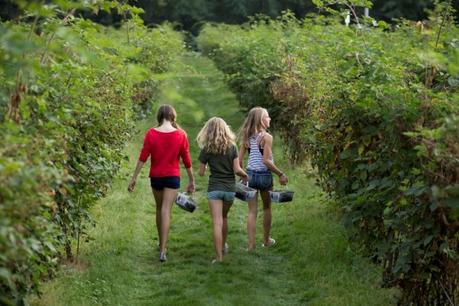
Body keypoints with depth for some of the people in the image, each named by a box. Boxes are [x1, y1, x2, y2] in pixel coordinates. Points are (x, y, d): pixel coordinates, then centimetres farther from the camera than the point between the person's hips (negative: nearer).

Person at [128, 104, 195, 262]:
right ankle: (163, 250, -13)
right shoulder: (181, 135, -6)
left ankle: (162, 244, 31)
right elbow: (186, 160, -1)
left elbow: (143, 157, -7)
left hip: (155, 177, 1)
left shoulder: (151, 134, -7)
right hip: (172, 177, -1)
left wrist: (134, 178, -1)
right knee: (166, 211, -4)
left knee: (159, 209, 18)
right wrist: (191, 180, 9)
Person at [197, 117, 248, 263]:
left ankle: (219, 257, -9)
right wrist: (245, 175, 15)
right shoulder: (232, 147, -1)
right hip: (230, 188, 3)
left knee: (217, 223, -5)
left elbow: (201, 172, -1)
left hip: (214, 188, -3)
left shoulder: (206, 149, -5)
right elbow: (237, 169, -5)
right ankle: (223, 246, 41)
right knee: (224, 217, 24)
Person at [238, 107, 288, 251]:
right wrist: (280, 174, -11)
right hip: (264, 175, -4)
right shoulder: (266, 137, -14)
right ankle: (266, 240, 28)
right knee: (267, 208, 17)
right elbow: (266, 161, -19)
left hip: (250, 174, 4)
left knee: (252, 211, 6)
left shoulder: (247, 137, 2)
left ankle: (251, 244, 2)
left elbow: (239, 159, 3)